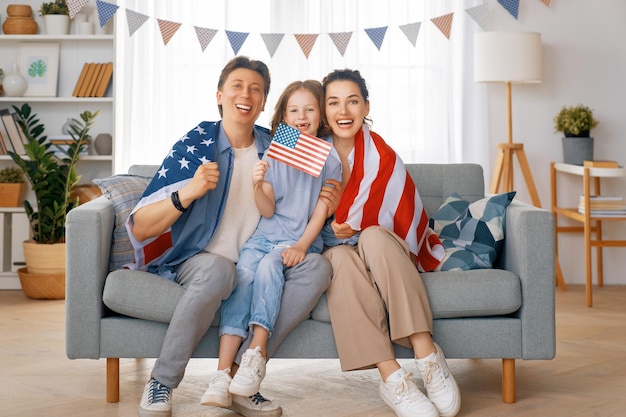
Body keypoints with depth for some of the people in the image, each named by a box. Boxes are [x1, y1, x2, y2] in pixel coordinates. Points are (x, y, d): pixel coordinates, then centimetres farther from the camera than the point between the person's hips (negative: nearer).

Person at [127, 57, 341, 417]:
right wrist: (187, 193, -30)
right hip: (198, 260, -4)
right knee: (218, 269, -37)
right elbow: (139, 228, -13)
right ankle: (161, 384, -19)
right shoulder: (193, 146, -7)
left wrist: (323, 206, -4)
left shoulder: (275, 148, 5)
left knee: (317, 267, -21)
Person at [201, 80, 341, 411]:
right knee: (242, 273, -26)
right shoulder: (273, 154, 12)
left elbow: (322, 210, -1)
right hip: (266, 234, 2)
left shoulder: (328, 157, 6)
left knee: (269, 264, -34)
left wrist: (301, 245, -15)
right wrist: (257, 186, -15)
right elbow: (267, 210, 6)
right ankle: (222, 374, -34)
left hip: (303, 239, -2)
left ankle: (257, 354, -34)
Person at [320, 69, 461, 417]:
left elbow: (405, 215, -5)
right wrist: (336, 231, -14)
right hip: (333, 253, 1)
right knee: (344, 257, -34)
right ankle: (391, 377, -42)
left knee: (373, 238, -34)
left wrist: (355, 228, -13)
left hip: (383, 251, 0)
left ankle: (426, 352, -38)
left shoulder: (381, 156, -6)